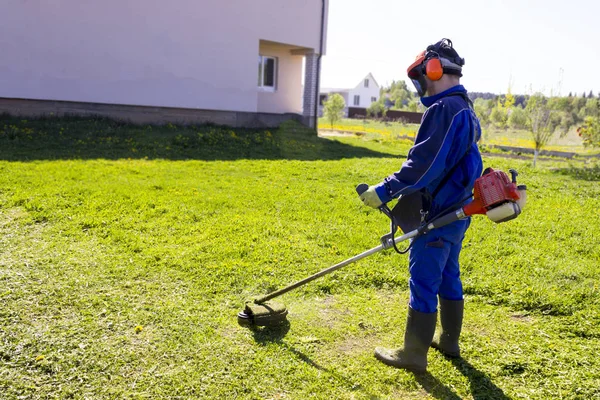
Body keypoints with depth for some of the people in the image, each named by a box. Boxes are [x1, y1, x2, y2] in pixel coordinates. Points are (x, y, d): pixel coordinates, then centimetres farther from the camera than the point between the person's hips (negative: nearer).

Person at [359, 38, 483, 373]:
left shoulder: (444, 109, -18)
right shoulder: (466, 109, 15)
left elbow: (423, 165, -25)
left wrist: (386, 190, -23)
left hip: (437, 215, -10)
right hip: (457, 211, 10)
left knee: (423, 284, -2)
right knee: (448, 277, 18)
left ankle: (414, 354, 8)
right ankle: (449, 341, 31)